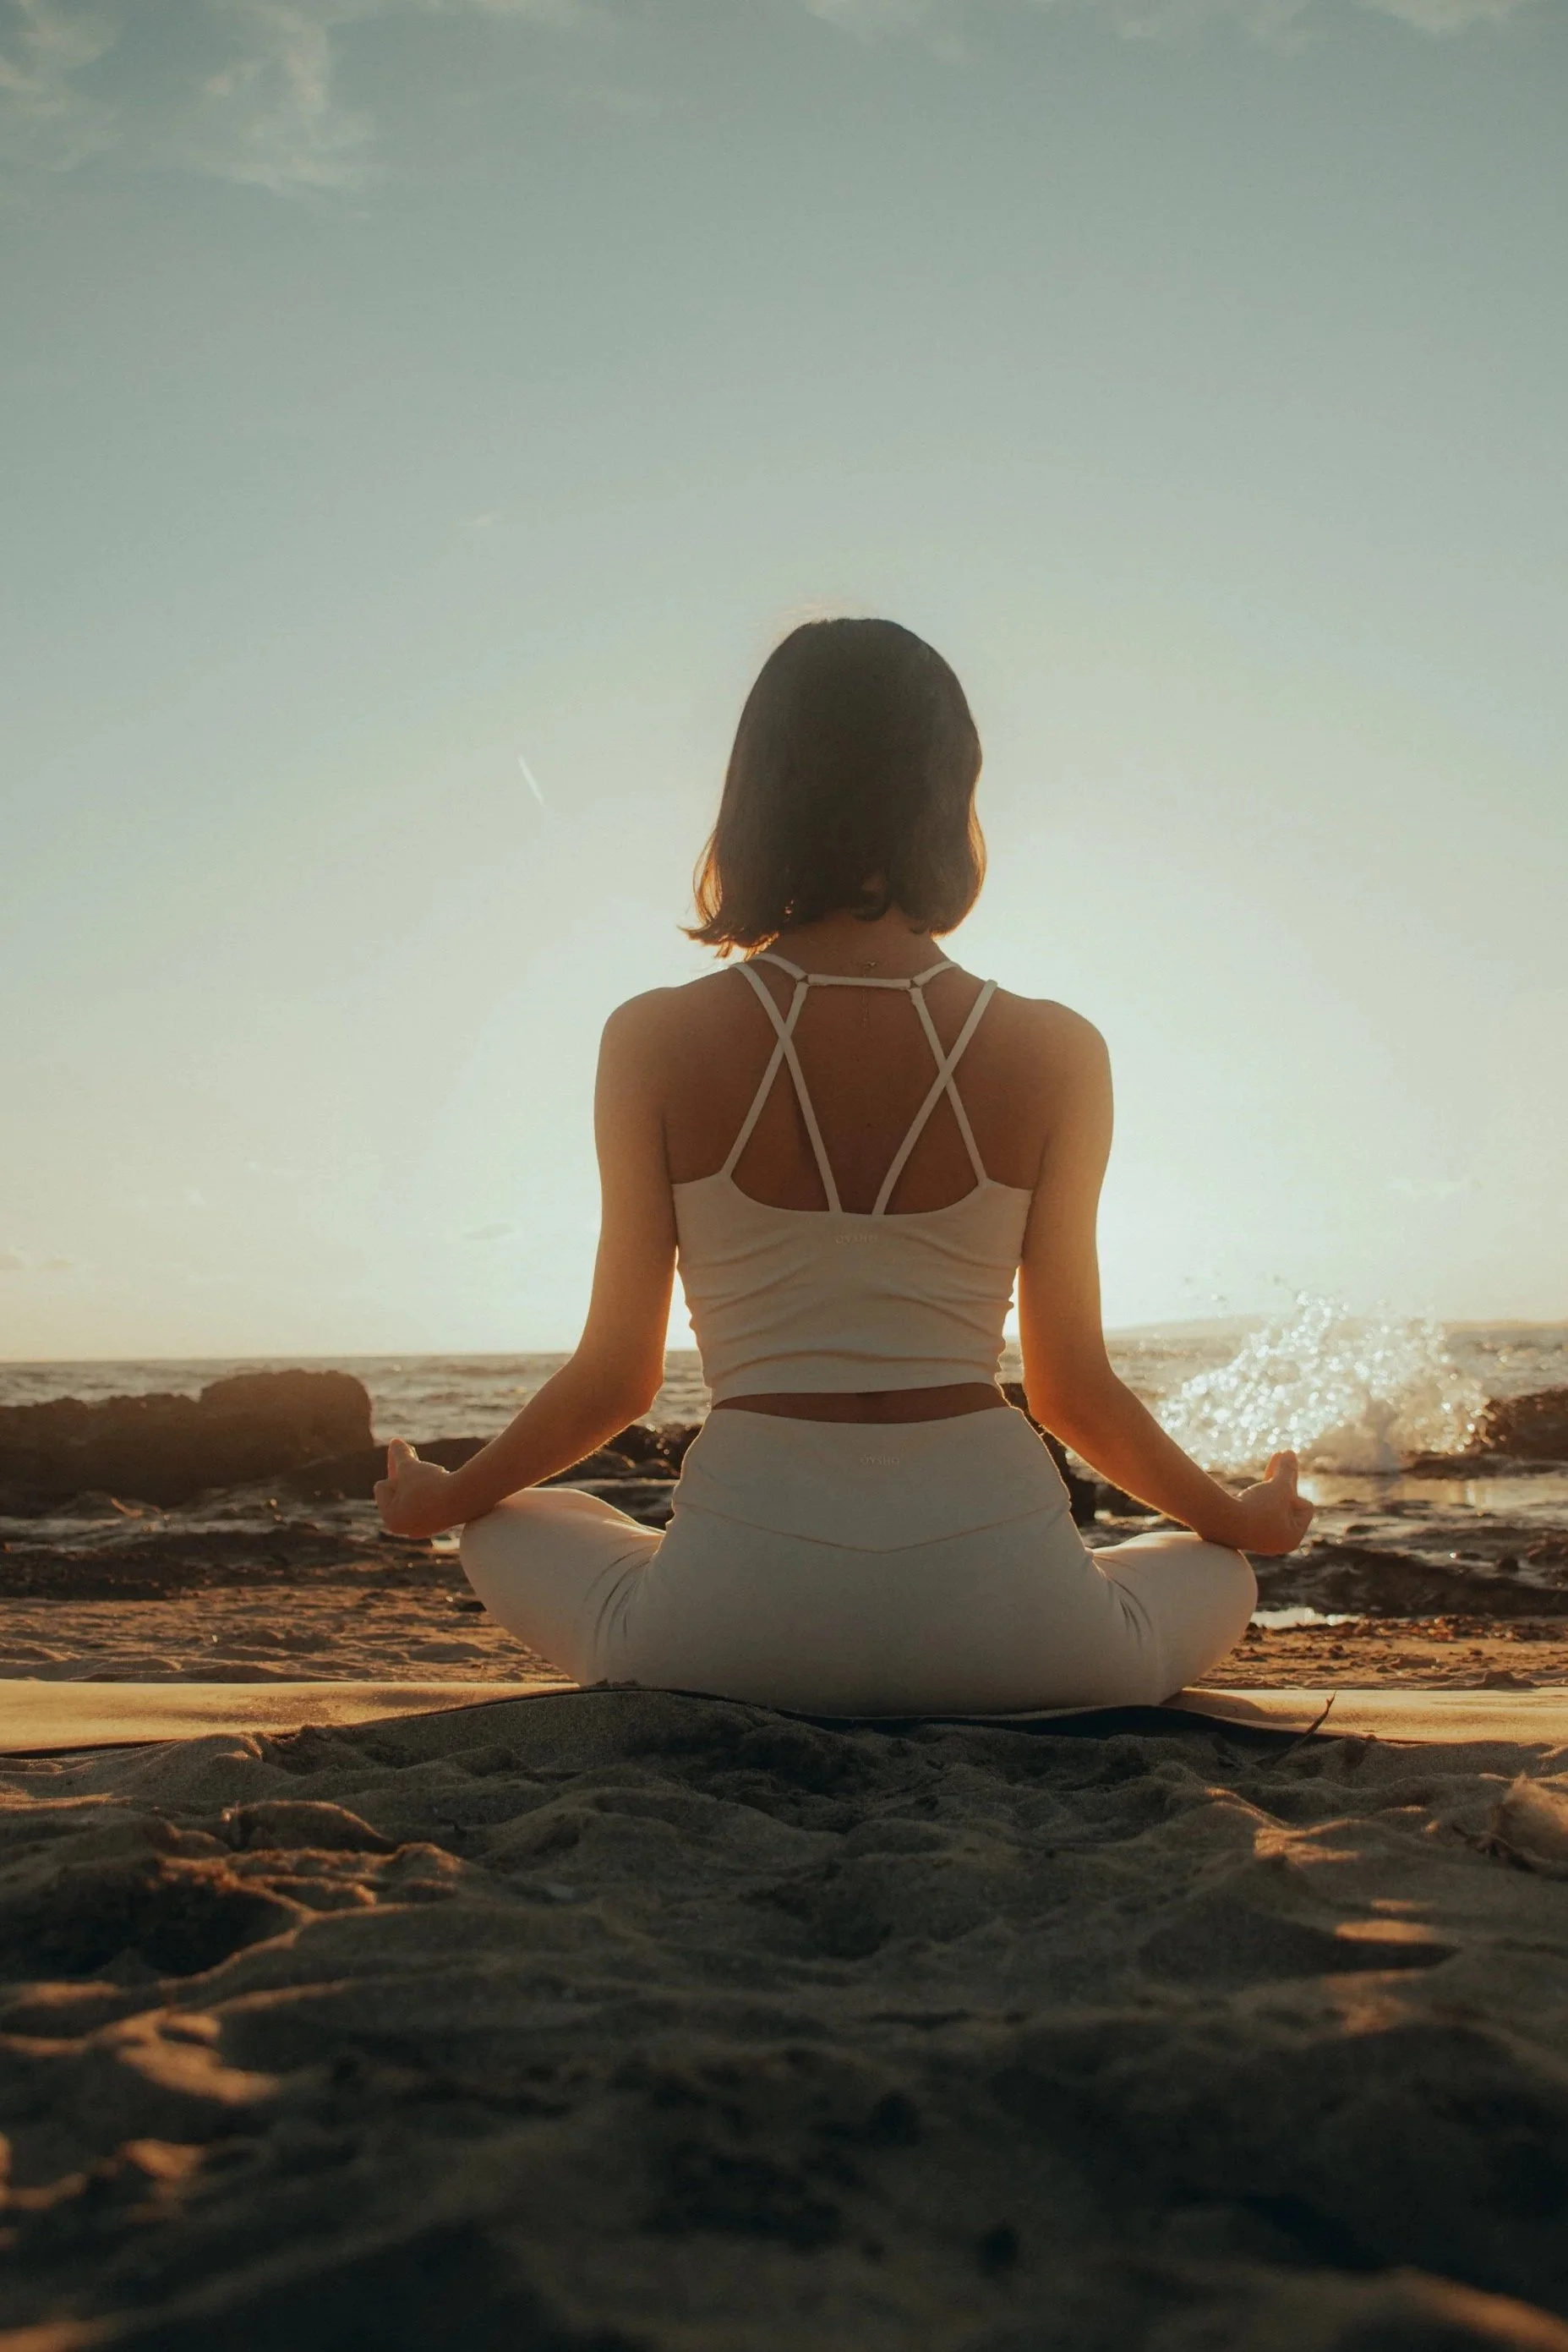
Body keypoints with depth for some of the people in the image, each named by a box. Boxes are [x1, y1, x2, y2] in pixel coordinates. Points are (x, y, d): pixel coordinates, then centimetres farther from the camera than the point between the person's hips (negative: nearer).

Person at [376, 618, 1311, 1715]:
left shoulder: (657, 1043, -3)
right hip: (993, 1611, 1)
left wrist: (442, 1499, 24)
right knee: (1219, 1576, 32)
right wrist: (1243, 1518, 25)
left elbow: (616, 1378, 3)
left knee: (513, 1531, 31)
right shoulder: (1053, 1053, -2)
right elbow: (1075, 1391, 5)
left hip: (742, 1621, 0)